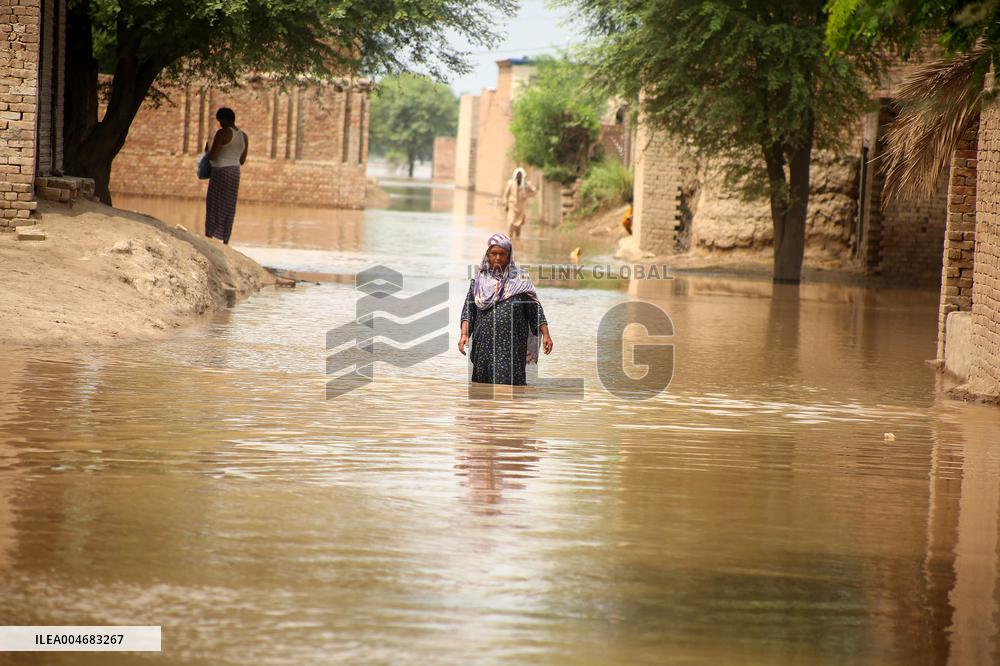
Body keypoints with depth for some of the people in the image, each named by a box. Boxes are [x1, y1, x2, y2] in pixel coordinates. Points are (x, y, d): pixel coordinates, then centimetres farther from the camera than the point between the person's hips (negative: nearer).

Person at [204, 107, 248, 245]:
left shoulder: (223, 133, -13)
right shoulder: (244, 136, 9)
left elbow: (212, 156, -15)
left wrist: (207, 150, 5)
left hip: (220, 172, -7)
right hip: (235, 173, 7)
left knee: (213, 206, -1)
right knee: (228, 208, 10)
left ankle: (209, 237, -4)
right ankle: (225, 241, 10)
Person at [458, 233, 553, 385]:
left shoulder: (520, 280, 3)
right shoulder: (479, 280, 9)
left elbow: (535, 310, 3)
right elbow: (468, 310, 6)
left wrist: (545, 335, -3)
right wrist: (464, 334, -7)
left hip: (512, 346, -2)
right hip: (484, 345, 3)